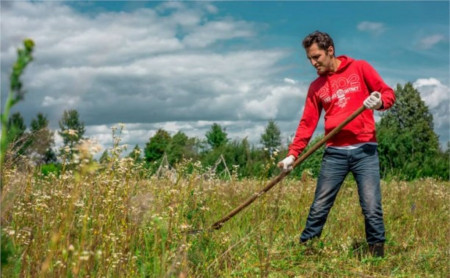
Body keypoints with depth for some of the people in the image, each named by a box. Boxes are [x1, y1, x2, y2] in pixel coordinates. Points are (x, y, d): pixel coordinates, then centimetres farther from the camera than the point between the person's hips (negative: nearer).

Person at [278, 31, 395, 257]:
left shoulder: (360, 68, 4)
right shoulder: (316, 87, 11)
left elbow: (388, 93, 5)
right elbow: (307, 123, 7)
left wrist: (380, 102, -19)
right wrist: (292, 154, -4)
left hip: (365, 150, -2)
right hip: (334, 153, 2)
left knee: (372, 209, -4)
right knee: (319, 208, 3)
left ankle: (377, 253, 9)